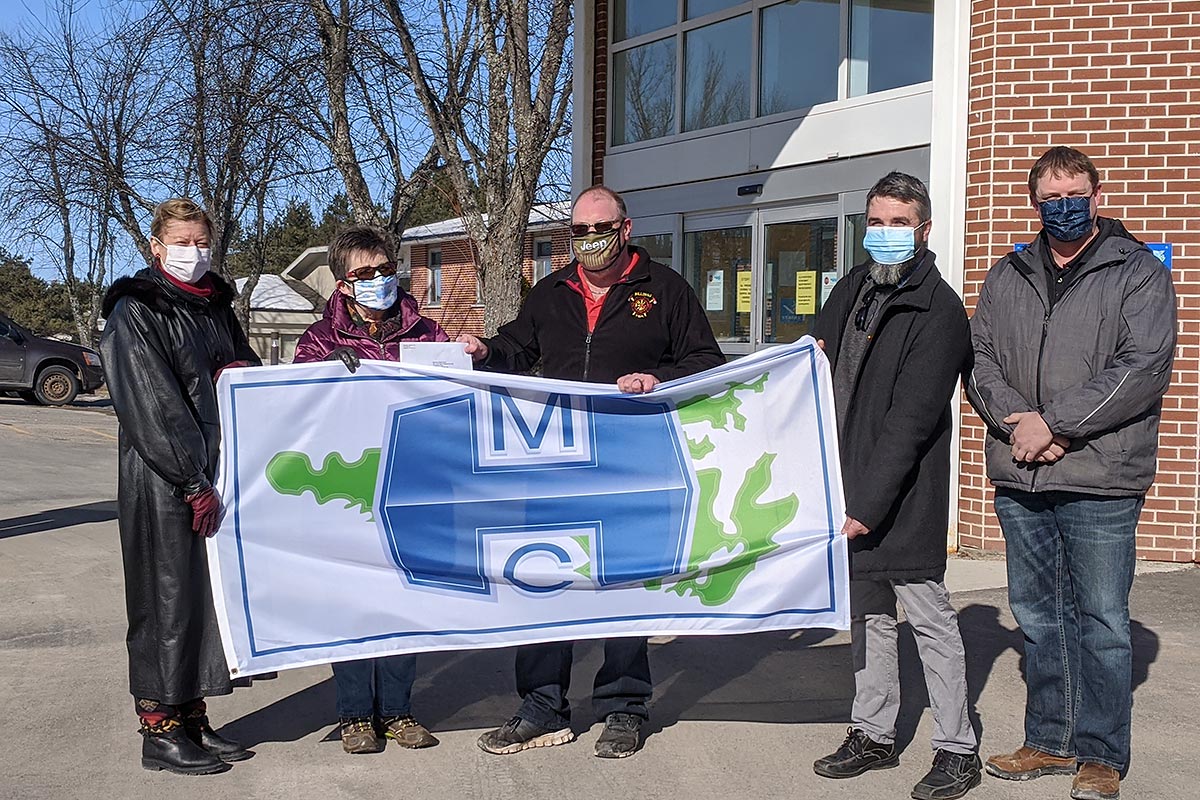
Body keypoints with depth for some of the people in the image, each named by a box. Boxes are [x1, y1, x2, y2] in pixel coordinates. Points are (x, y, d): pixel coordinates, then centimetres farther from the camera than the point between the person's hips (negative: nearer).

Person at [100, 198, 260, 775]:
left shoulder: (217, 309, 16)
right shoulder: (135, 313, -5)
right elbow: (150, 407, -14)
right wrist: (194, 483, -18)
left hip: (216, 475, 7)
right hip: (160, 484, -7)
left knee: (211, 592, 8)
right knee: (167, 597, -2)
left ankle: (193, 719, 19)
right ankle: (160, 731, 7)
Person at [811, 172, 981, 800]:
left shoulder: (939, 312, -11)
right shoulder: (853, 289, 12)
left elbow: (910, 422, -18)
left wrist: (869, 503, -23)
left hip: (905, 494, -7)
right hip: (849, 484, 7)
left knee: (928, 616, 1)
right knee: (865, 612, 15)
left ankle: (957, 749, 12)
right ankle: (874, 735, 28)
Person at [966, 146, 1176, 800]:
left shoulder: (1139, 273, 0)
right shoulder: (1007, 276, 14)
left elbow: (1143, 368, -12)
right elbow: (979, 356, 7)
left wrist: (1054, 423, -16)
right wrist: (1016, 420, -11)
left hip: (1099, 482, -4)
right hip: (1019, 478, 5)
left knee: (1101, 620, 2)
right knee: (1037, 614, 13)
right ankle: (1050, 741, 26)